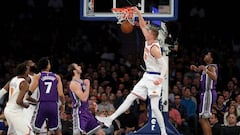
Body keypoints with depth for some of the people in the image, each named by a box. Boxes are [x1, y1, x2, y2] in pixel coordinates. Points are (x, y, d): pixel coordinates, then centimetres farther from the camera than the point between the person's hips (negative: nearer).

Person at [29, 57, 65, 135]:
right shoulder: (56, 77, 7)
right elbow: (61, 94, 0)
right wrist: (63, 104, 16)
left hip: (42, 105, -1)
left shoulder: (37, 76, 3)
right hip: (54, 105, 1)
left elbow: (30, 91, -10)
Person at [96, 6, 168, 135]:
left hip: (154, 78, -9)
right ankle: (110, 119, 8)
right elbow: (143, 25, 18)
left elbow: (164, 66, -23)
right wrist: (139, 14, 7)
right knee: (130, 98, 8)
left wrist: (161, 78, -37)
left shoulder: (154, 48, -21)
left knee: (154, 107, -10)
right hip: (146, 76, 9)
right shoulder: (148, 42, 4)